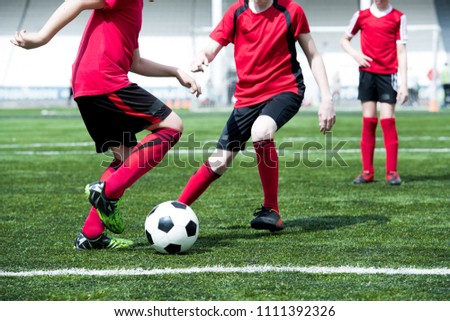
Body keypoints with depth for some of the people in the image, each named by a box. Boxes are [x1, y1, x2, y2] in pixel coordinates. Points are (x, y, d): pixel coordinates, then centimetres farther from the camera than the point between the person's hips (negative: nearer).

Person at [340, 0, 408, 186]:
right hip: (367, 72, 2)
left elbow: (401, 52, -1)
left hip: (388, 74, -2)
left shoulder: (398, 18, 1)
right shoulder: (361, 16, 7)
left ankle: (392, 172, -2)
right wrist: (355, 54, -3)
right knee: (368, 120, 3)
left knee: (387, 120, -7)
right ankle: (367, 172, 7)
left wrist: (404, 83, -6)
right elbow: (344, 40, 18)